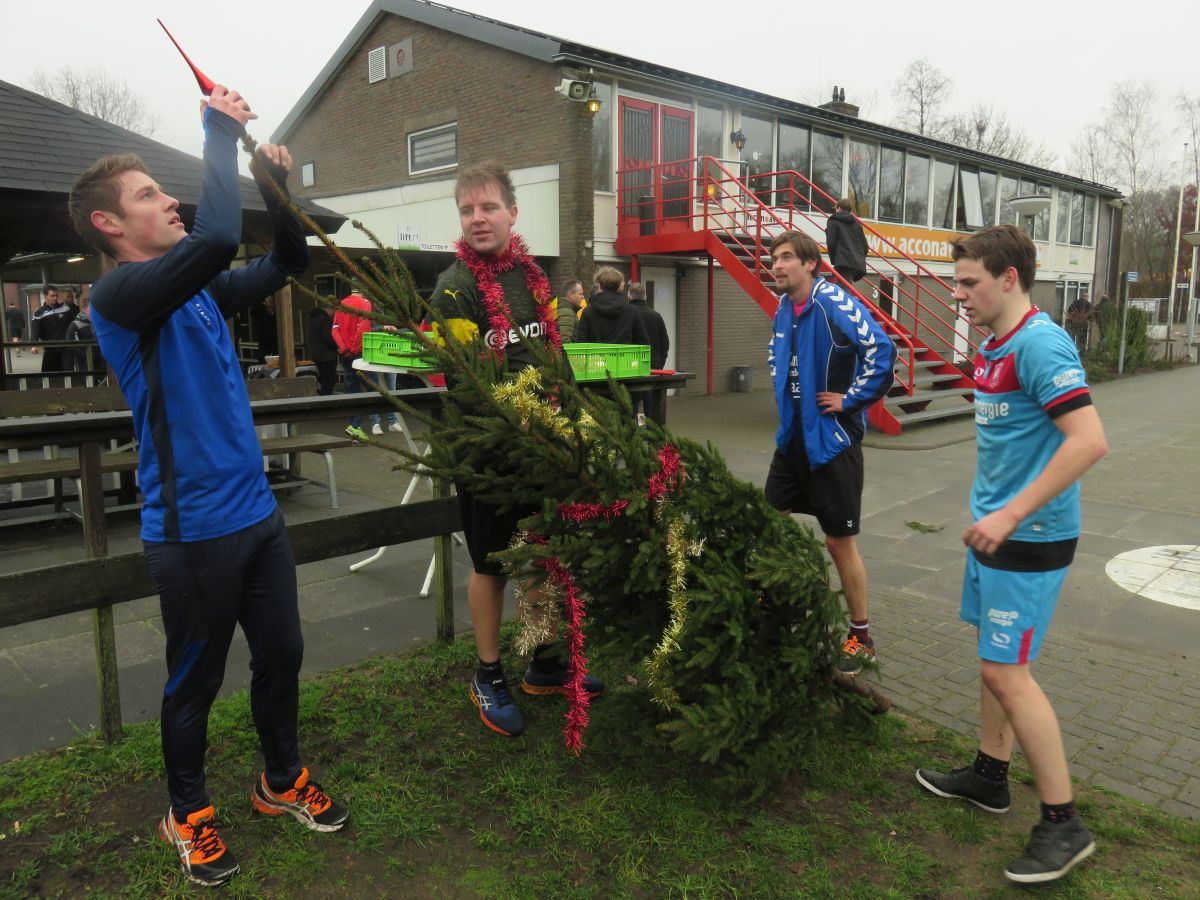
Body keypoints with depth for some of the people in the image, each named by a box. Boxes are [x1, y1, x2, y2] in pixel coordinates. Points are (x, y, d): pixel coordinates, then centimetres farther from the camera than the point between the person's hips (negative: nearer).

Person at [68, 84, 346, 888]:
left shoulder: (201, 290, 9)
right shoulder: (121, 294, -15)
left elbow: (289, 262, 19)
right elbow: (218, 238, -31)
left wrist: (276, 183, 3)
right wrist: (222, 134, -18)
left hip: (258, 512, 7)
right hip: (192, 529, -7)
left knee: (282, 655, 17)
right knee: (197, 679, 10)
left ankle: (283, 781, 38)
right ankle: (188, 812, 33)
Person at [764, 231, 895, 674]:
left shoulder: (836, 304, -18)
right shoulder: (784, 308, 8)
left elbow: (882, 350, -28)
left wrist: (851, 399, -20)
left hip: (831, 439, -8)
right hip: (793, 434, 8)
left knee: (839, 540, 1)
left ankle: (861, 637, 19)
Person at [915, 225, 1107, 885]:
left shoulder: (1040, 344, -20)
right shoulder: (993, 347, 10)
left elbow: (1089, 440, -28)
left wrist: (1011, 514, -28)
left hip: (1030, 538, -10)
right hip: (997, 529, 10)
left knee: (1007, 672, -5)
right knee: (995, 658, 18)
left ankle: (1063, 823, 10)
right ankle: (990, 775, 34)